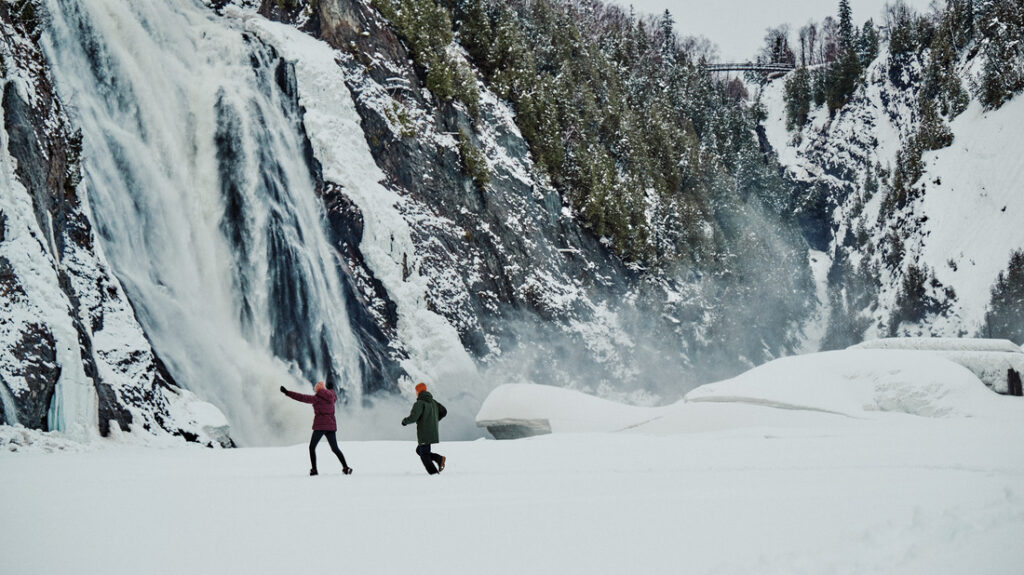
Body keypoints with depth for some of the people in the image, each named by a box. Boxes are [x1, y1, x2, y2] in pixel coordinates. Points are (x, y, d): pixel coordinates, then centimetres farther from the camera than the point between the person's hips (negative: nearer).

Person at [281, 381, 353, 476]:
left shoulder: (316, 398, -5)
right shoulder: (331, 397, 10)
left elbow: (302, 398, -9)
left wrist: (287, 392, -6)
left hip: (319, 426, -5)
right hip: (331, 426, 5)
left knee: (312, 447, 11)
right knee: (335, 449, 13)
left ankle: (313, 469, 0)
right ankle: (345, 467, -3)